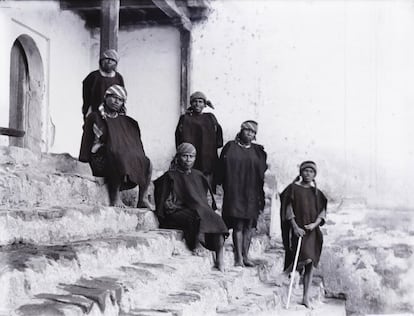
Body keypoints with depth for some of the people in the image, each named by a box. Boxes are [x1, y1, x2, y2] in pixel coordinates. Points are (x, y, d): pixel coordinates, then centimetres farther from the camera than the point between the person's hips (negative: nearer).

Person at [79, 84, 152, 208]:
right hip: (102, 160, -5)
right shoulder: (94, 118, 10)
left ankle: (142, 199, -17)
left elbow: (135, 144, 20)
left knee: (146, 163, -21)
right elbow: (87, 141, 7)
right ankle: (115, 198, -26)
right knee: (120, 160, -37)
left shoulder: (126, 121, 21)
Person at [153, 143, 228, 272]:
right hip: (177, 214, -4)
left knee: (217, 220, -25)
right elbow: (165, 204, 2)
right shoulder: (170, 176, 7)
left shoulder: (198, 175, 22)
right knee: (198, 219, -35)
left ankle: (220, 261, -31)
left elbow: (204, 199, 24)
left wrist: (207, 210, 4)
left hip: (201, 212, 4)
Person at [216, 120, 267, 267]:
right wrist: (225, 186, -7)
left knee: (248, 225, 5)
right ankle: (238, 257, -5)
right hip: (235, 191, -3)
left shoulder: (258, 151, 12)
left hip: (252, 193, 3)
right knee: (238, 224, -7)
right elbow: (222, 168, 3)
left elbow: (262, 172, 9)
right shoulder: (231, 147, 5)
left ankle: (245, 256, 12)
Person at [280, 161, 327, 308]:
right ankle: (289, 269, 8)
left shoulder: (317, 193, 12)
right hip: (298, 229, -4)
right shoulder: (293, 188, 1)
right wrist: (295, 227, -14)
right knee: (306, 258, -23)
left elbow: (322, 212, 10)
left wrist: (315, 224, -9)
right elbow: (288, 209, -4)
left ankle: (306, 298, 10)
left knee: (310, 264, 2)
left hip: (312, 231, 4)